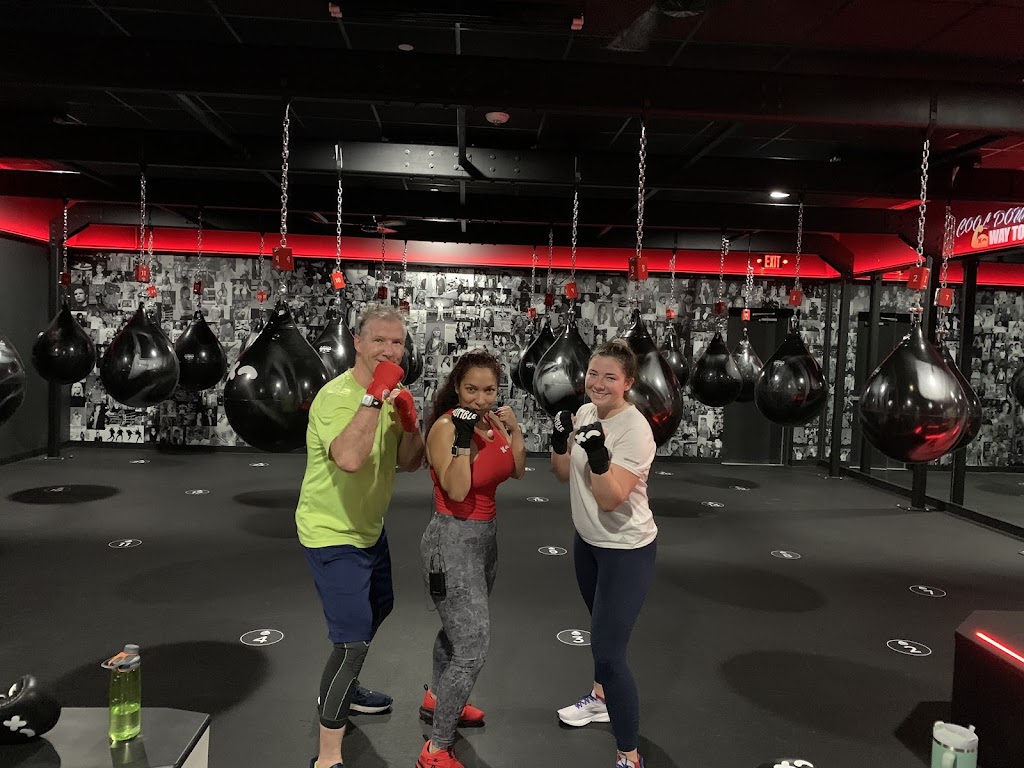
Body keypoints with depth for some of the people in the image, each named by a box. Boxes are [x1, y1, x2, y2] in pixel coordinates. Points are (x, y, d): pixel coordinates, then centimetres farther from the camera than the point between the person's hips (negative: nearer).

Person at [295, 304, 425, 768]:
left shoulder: (391, 394, 0)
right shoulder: (337, 395, -26)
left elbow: (409, 463, 1)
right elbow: (349, 459, -43)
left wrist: (410, 422, -17)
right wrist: (375, 395, -40)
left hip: (369, 528, 10)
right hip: (332, 534, -9)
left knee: (378, 608, 27)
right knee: (353, 640, -11)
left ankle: (342, 688, 52)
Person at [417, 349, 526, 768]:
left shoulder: (492, 420, 0)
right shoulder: (445, 426, -20)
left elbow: (516, 471, 8)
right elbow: (456, 491, -27)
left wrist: (514, 430, -6)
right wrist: (463, 438, -33)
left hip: (485, 535, 8)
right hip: (453, 540, -8)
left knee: (459, 627, 25)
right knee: (473, 645, -9)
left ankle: (436, 699, 50)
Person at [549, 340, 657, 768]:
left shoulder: (634, 429, -24)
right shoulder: (585, 413, -2)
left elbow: (611, 499, -28)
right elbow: (564, 474, 5)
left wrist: (598, 454, -42)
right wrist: (559, 440, -13)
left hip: (626, 550, -8)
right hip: (587, 541, 8)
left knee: (608, 649, -9)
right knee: (601, 628, 27)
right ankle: (601, 698, 51)